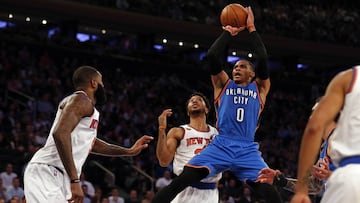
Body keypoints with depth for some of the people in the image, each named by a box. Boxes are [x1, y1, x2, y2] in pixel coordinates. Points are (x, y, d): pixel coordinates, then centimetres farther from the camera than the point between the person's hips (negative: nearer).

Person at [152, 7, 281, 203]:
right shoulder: (223, 84, 18)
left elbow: (263, 60, 2)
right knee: (180, 181, -15)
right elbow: (211, 57, 5)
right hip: (221, 146, 0)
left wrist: (251, 29, 6)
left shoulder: (260, 88, 17)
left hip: (247, 150, 0)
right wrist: (228, 32, 11)